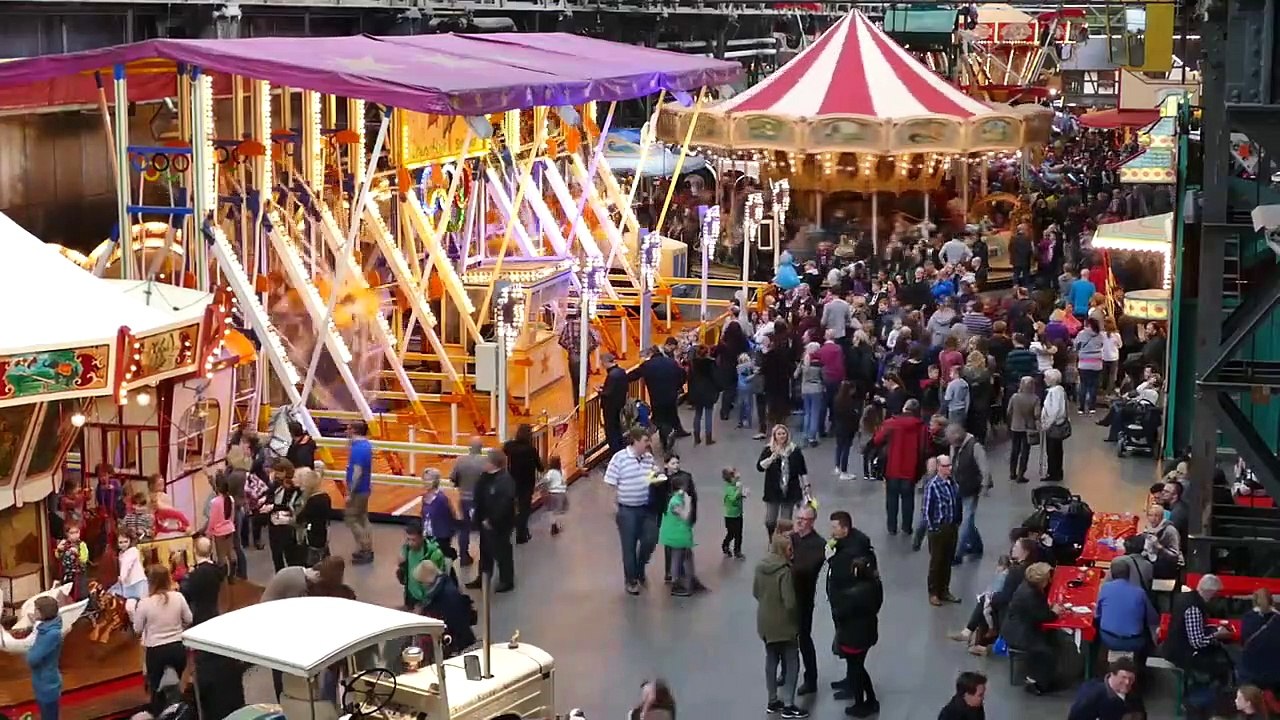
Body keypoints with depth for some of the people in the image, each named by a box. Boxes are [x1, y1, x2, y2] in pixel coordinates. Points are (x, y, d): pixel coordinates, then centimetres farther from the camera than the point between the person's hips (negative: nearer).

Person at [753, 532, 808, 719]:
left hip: (765, 623, 7)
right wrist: (797, 611, -3)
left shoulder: (761, 566, -1)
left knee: (771, 661, 18)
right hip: (784, 624, -7)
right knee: (792, 663, 5)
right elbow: (790, 603, -24)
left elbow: (755, 592, 10)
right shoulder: (784, 571, -24)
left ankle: (773, 702, 27)